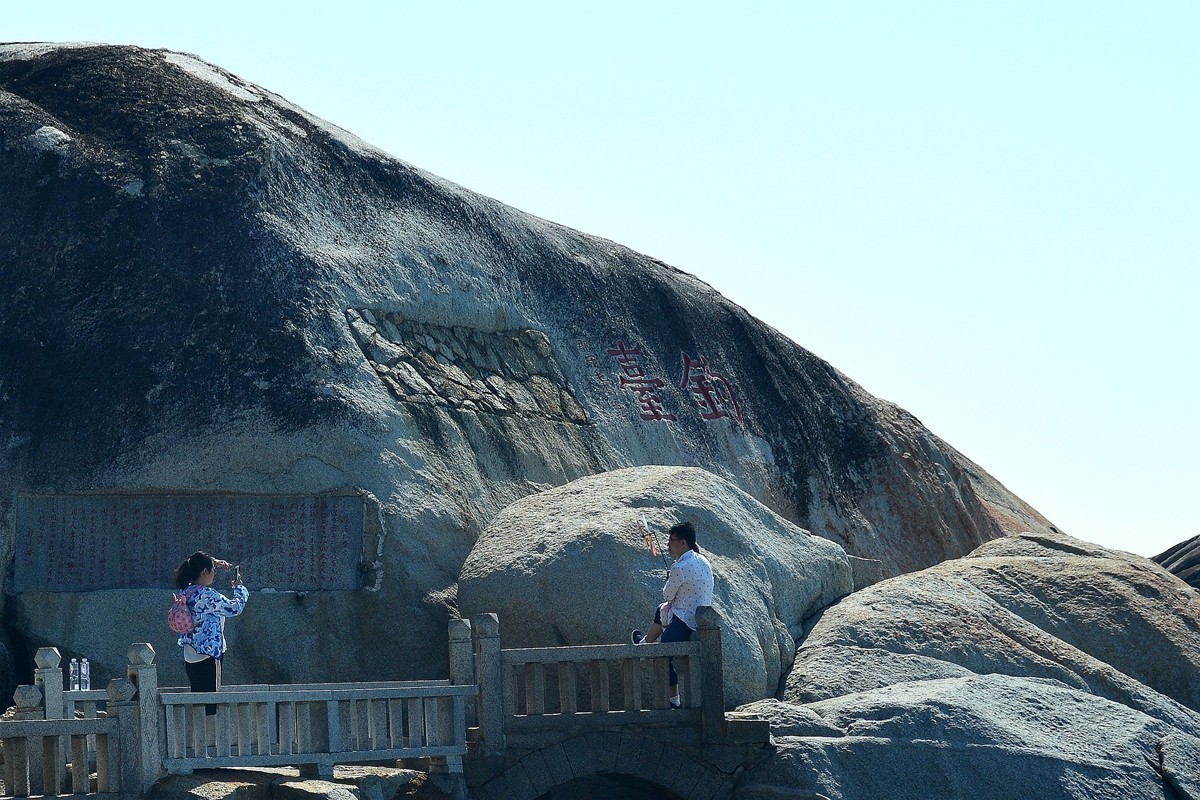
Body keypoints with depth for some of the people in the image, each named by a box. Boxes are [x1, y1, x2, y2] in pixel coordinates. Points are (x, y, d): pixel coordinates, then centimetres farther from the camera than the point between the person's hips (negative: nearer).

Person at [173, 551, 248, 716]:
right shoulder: (206, 595, -18)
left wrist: (215, 564, 21)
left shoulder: (188, 590, 7)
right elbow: (235, 607, -10)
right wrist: (239, 588, 6)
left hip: (190, 658, 9)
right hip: (207, 657, -9)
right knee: (210, 704, -6)